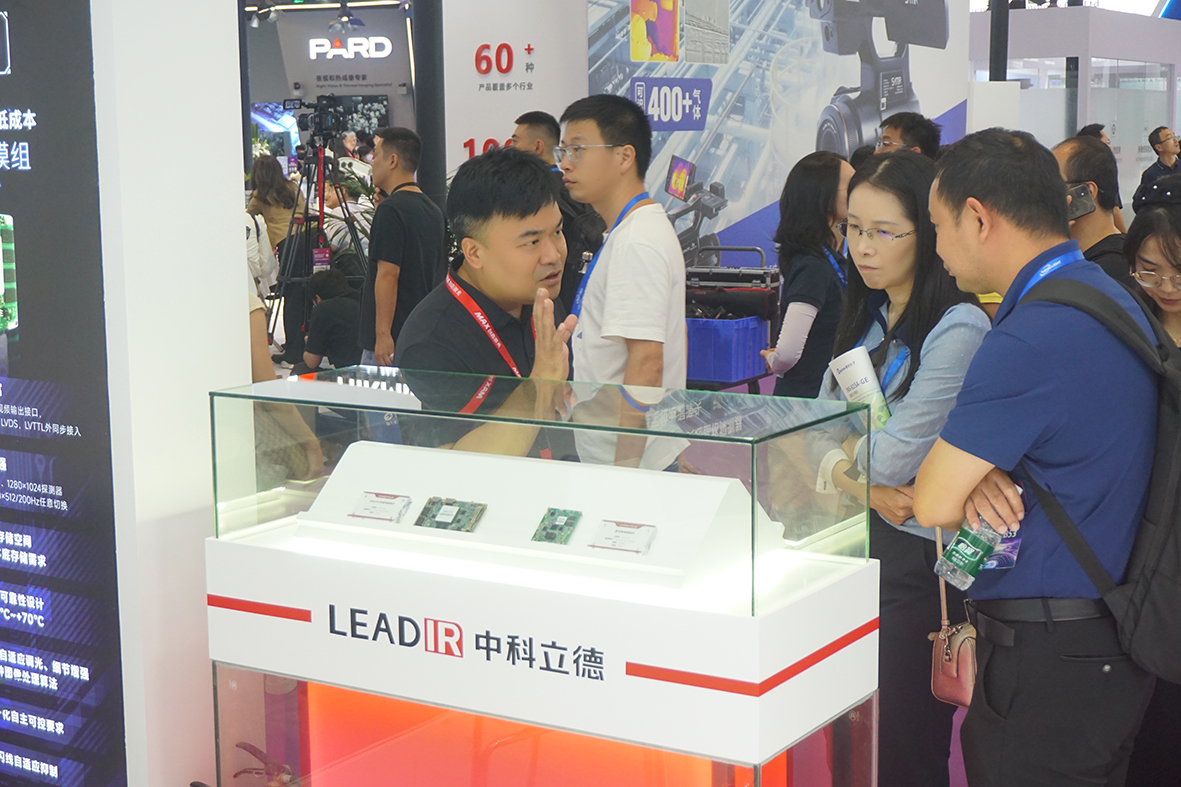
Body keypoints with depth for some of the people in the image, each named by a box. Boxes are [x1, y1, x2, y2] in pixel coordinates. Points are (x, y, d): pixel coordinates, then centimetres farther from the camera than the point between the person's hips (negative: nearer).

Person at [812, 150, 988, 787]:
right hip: (854, 540, 8)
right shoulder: (867, 317, 10)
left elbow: (894, 456, -20)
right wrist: (859, 484, -13)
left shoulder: (958, 328, -16)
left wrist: (846, 455, 0)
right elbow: (821, 435, 6)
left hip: (917, 553, -7)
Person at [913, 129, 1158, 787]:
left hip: (1049, 662, -9)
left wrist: (976, 486, 3)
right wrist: (984, 478, -6)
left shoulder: (1032, 338, -23)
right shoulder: (1110, 296, 9)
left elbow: (934, 503, -19)